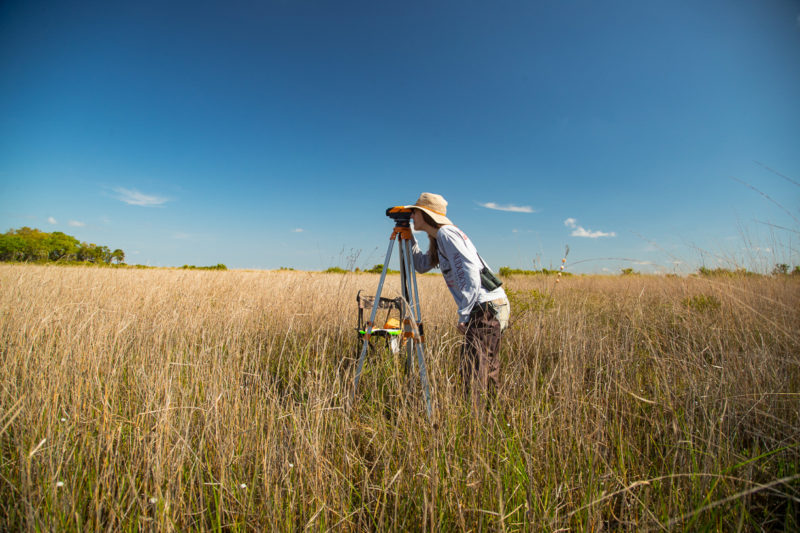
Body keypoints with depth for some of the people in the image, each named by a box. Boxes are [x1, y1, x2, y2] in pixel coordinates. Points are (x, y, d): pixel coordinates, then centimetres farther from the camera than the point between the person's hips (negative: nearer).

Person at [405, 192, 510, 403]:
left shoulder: (446, 233, -10)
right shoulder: (438, 238, 18)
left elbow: (471, 272, -20)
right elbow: (421, 265, 29)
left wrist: (463, 316, -19)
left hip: (486, 307, -10)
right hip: (493, 307, 10)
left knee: (473, 373, -9)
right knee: (488, 372, 17)